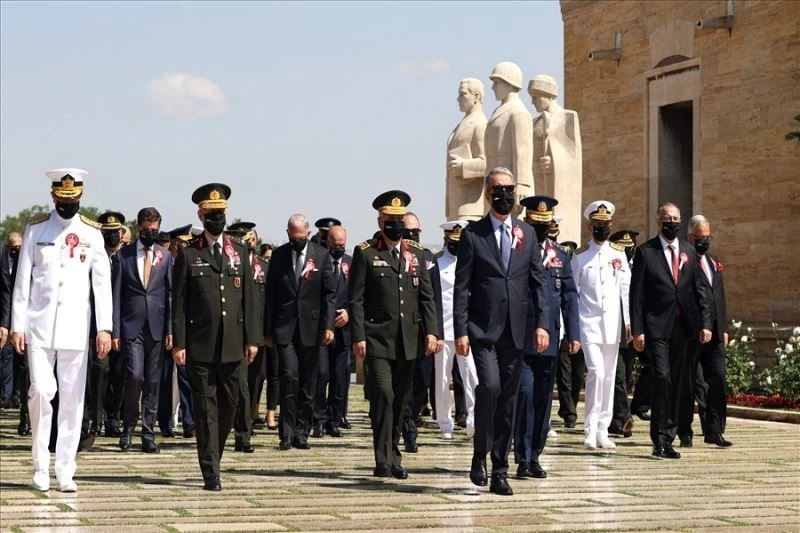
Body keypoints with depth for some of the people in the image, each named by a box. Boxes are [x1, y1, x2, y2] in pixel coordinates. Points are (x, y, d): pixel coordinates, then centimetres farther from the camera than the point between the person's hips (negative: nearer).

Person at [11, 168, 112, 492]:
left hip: (75, 328, 1)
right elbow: (22, 280, 4)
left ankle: (65, 472, 7)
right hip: (39, 325, -1)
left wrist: (105, 328, -3)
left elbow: (102, 282, 4)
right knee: (41, 391, -11)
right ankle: (41, 464, 6)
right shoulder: (36, 228, 4)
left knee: (73, 399, 1)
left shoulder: (92, 233, 5)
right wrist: (17, 325, -1)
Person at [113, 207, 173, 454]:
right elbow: (116, 295, 3)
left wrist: (170, 329, -1)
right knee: (134, 376, -13)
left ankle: (148, 433, 11)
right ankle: (128, 426, 6)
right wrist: (115, 331, -3)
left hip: (157, 328, 2)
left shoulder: (166, 256, 9)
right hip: (132, 327, -2)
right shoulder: (124, 256, 5)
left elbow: (171, 294, 7)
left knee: (153, 382, 3)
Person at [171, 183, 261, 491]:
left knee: (229, 405, 8)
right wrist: (179, 343, -6)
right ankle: (210, 473, 1)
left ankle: (213, 456, 27)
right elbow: (178, 301, 1)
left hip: (233, 346, 3)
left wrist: (252, 338, 3)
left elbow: (249, 298, 10)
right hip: (200, 346, -3)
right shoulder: (188, 254, 3)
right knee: (206, 408, -1)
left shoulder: (239, 252, 11)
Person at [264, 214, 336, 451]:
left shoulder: (321, 255, 4)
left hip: (311, 328, 1)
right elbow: (270, 295, 7)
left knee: (308, 383, 4)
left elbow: (329, 294, 2)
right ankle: (286, 433, -5)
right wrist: (268, 331, 5)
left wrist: (328, 326, -8)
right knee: (289, 377, -12)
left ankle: (301, 433, 13)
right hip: (285, 328, -1)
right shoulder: (279, 255, 6)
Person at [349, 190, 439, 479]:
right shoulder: (365, 253, 0)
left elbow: (426, 296, 11)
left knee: (399, 401, 10)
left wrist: (431, 331, 1)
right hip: (377, 339, -4)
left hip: (408, 340, 4)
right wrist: (358, 337, -10)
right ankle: (383, 461, -11)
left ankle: (394, 459, 19)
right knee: (383, 396, -14)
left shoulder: (416, 254, 13)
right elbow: (356, 300, -3)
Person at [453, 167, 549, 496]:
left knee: (508, 400, 5)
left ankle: (500, 471, 12)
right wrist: (460, 331, -9)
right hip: (483, 329, -4)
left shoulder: (527, 234, 12)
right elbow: (461, 287, -2)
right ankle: (480, 453, -3)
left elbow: (538, 282, 11)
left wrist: (542, 323, -1)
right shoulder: (473, 234, 1)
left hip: (515, 331, 4)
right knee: (489, 386, -22)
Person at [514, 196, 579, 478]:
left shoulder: (560, 256, 13)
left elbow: (570, 296, 12)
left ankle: (535, 456, 16)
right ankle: (523, 458, -8)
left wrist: (573, 334, 4)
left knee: (543, 398, 8)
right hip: (520, 339, -5)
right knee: (525, 392, -12)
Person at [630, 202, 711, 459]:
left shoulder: (689, 251, 12)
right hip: (657, 327, -4)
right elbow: (636, 294, -3)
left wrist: (705, 323, 4)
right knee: (662, 378, -14)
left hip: (684, 327, 4)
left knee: (679, 382, 6)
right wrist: (637, 330, -9)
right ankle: (660, 439, -7)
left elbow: (699, 290, 13)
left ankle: (669, 435, 16)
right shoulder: (645, 252, 0)